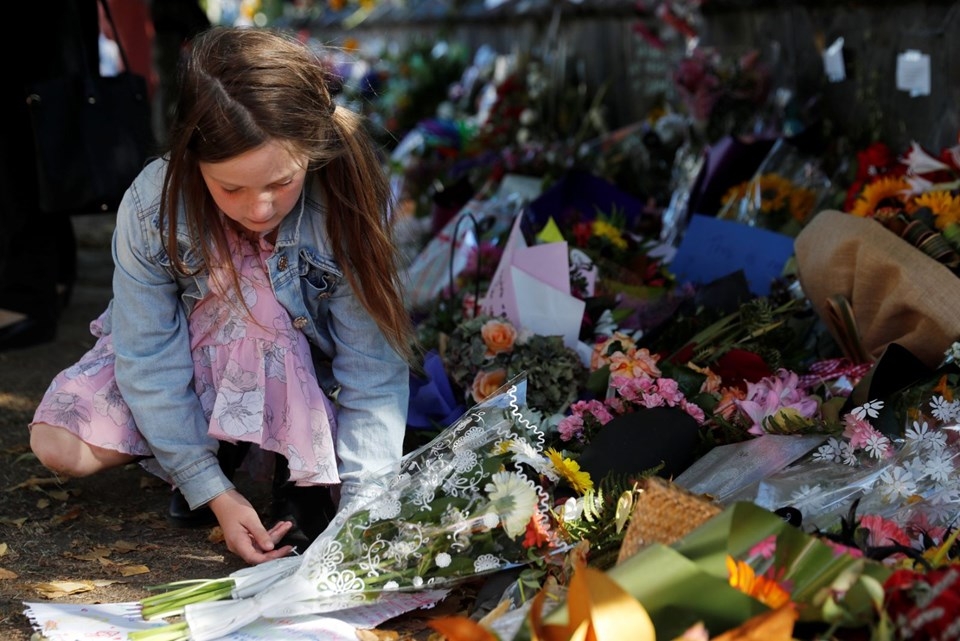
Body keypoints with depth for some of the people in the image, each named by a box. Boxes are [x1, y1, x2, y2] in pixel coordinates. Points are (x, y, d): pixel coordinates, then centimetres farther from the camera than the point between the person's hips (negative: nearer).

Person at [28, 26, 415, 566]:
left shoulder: (347, 203, -30)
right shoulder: (152, 208, -27)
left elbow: (373, 371, -28)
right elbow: (151, 359, -21)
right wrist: (213, 491, -26)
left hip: (302, 390, -2)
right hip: (184, 367, 2)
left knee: (250, 283, -34)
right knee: (59, 446, -20)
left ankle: (300, 465, -14)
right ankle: (223, 453, 3)